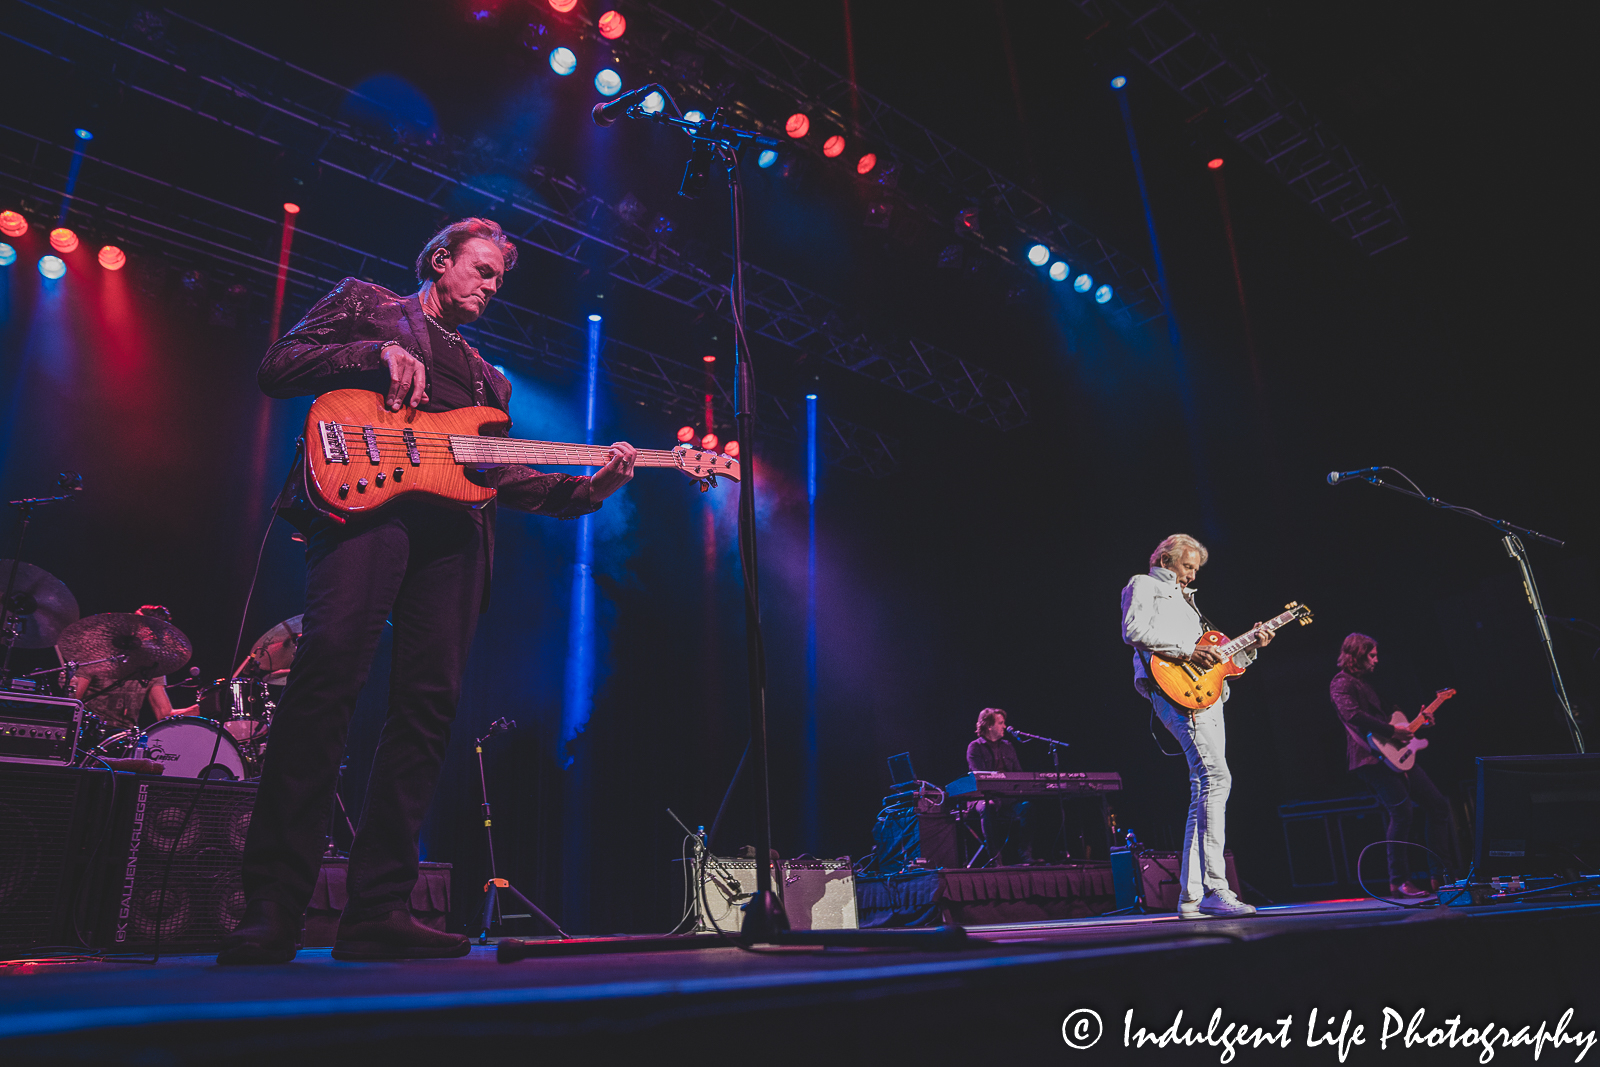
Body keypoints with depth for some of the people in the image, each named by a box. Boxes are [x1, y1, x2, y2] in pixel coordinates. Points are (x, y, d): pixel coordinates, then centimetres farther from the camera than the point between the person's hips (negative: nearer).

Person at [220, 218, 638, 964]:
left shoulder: (488, 380, 35)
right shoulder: (365, 304, 24)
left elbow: (507, 478, 24)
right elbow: (276, 367, 11)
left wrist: (593, 488, 9)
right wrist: (377, 356, -3)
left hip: (454, 524, 5)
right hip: (364, 498, -5)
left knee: (428, 705, -7)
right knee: (328, 673, -22)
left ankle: (377, 912, -5)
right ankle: (273, 908, -18)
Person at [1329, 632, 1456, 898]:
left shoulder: (1365, 682, 24)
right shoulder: (1342, 684, -8)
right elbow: (1353, 715, -25)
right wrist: (1392, 731, -21)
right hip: (1372, 759, -10)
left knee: (1438, 804, 7)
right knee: (1401, 810, -19)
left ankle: (1441, 875, 11)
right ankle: (1399, 880, -10)